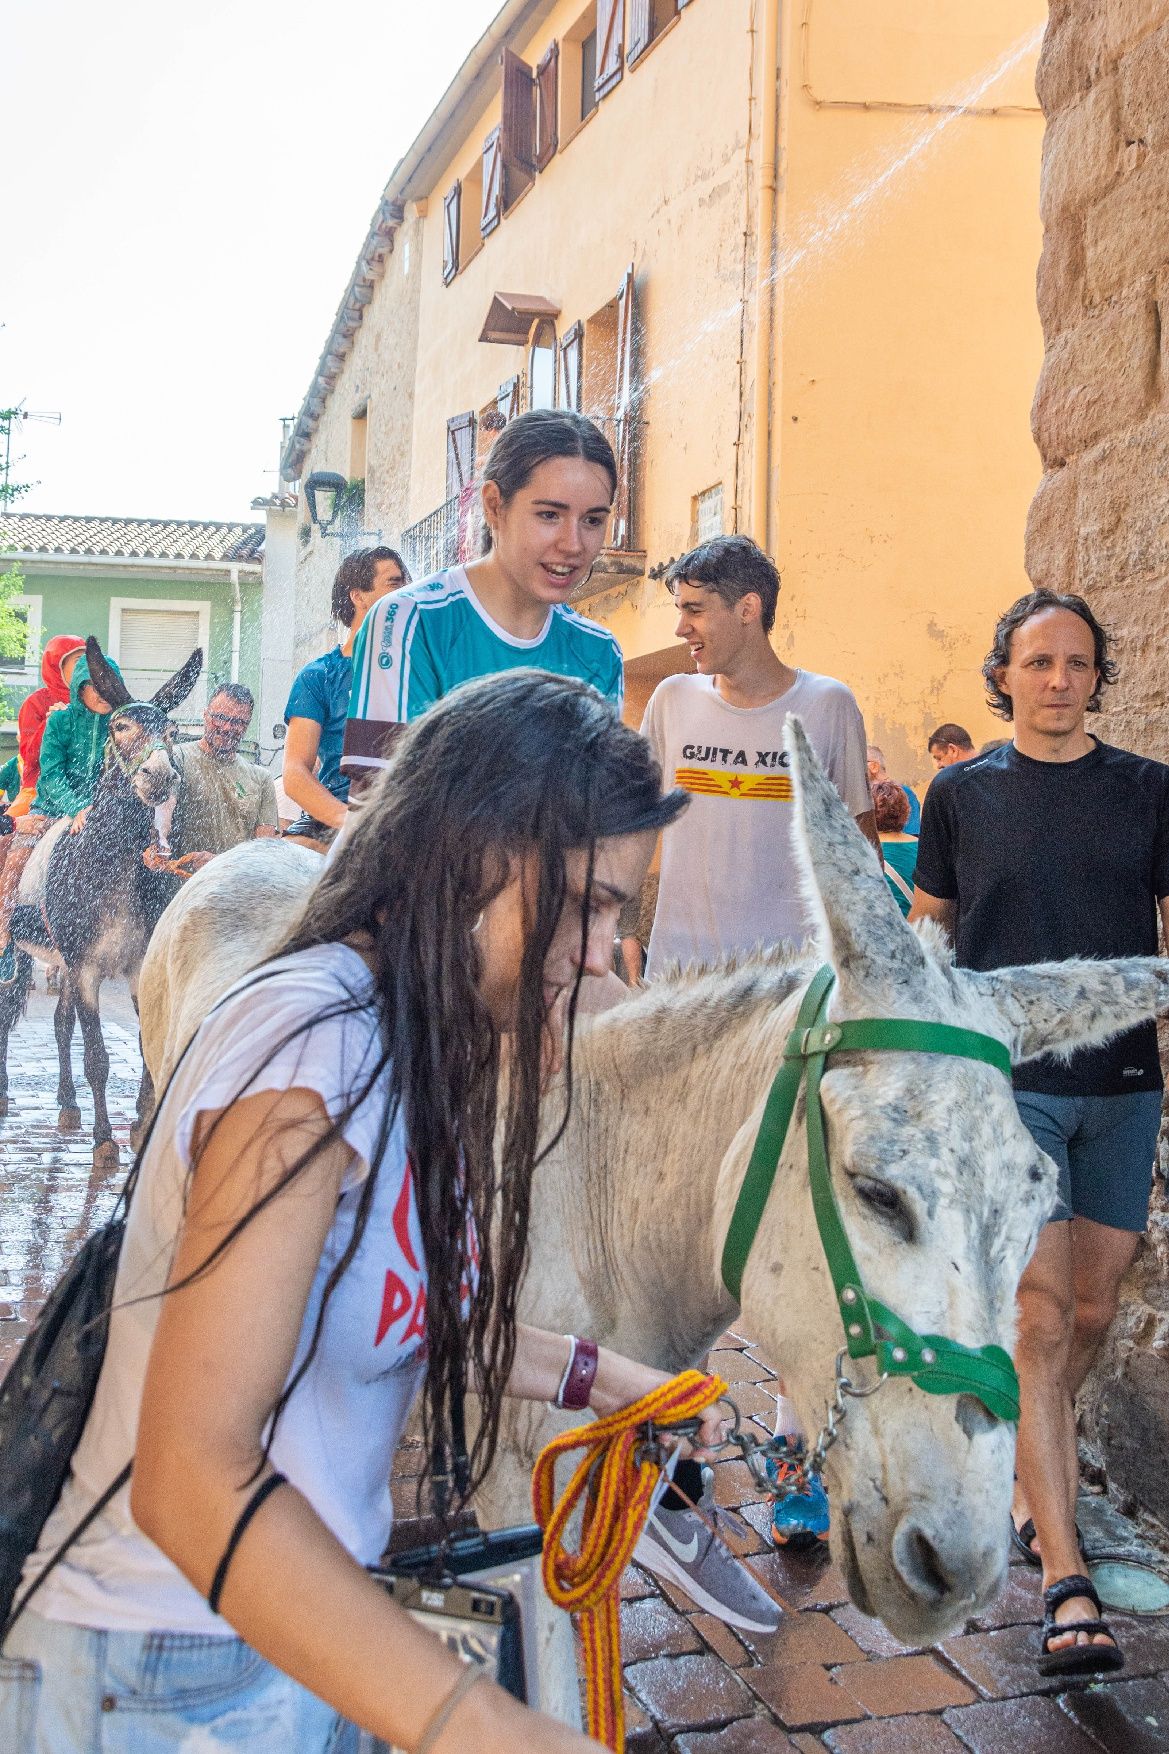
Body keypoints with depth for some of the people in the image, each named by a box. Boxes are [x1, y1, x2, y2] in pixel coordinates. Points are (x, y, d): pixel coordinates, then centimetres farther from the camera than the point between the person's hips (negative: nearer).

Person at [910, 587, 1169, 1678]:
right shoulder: (962, 794, 4)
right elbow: (925, 938, 11)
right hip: (1005, 1080, -2)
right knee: (1039, 1319, -9)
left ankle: (1022, 1473, 36)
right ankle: (1066, 1583, -6)